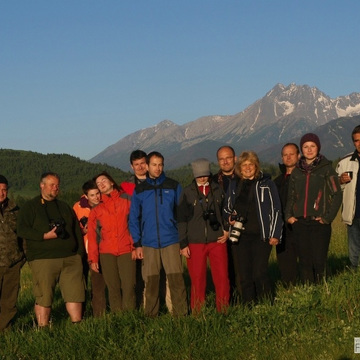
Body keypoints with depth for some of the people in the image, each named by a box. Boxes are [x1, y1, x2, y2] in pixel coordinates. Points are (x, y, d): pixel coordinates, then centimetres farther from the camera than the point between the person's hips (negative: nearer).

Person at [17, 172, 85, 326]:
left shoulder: (64, 207, 22)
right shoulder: (30, 207, 6)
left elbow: (77, 231, 22)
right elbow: (22, 230, -5)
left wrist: (80, 253, 12)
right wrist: (45, 236, -15)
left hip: (70, 258, 4)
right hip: (43, 260, -4)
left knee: (75, 294, -2)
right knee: (44, 298, -5)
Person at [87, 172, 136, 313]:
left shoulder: (126, 200, 9)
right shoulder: (96, 209, 14)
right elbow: (92, 235, 10)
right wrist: (93, 258, 4)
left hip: (126, 251, -1)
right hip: (106, 253, 2)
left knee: (128, 286, -8)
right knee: (113, 288, 0)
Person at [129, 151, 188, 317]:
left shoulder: (173, 186, 5)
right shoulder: (139, 190, 8)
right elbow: (133, 218, 10)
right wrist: (137, 244, 4)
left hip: (171, 241, -1)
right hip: (149, 244, 1)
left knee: (176, 280, -6)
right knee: (151, 283, 4)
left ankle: (181, 314, 2)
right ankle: (150, 317, 14)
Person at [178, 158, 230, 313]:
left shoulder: (218, 190, 7)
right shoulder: (187, 193, 3)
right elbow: (181, 219, 5)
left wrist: (227, 230, 3)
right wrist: (183, 244, 1)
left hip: (217, 241, 1)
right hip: (195, 243, -1)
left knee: (222, 278, -2)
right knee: (197, 280, 2)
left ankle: (223, 312, 10)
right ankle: (198, 314, 12)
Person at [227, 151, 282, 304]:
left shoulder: (266, 184, 2)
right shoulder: (236, 186, 12)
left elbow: (276, 209, 0)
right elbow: (231, 209, 26)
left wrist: (275, 234, -6)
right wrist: (231, 218, 4)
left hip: (261, 236, -4)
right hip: (241, 236, 4)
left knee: (259, 274, -11)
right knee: (245, 276, 3)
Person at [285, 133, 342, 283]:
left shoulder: (326, 169, 1)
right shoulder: (296, 172, 13)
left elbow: (337, 194, -1)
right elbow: (291, 196, 19)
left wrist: (328, 217, -9)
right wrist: (288, 215, 4)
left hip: (319, 223, -4)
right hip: (299, 223, 4)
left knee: (319, 261, -8)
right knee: (304, 262, 5)